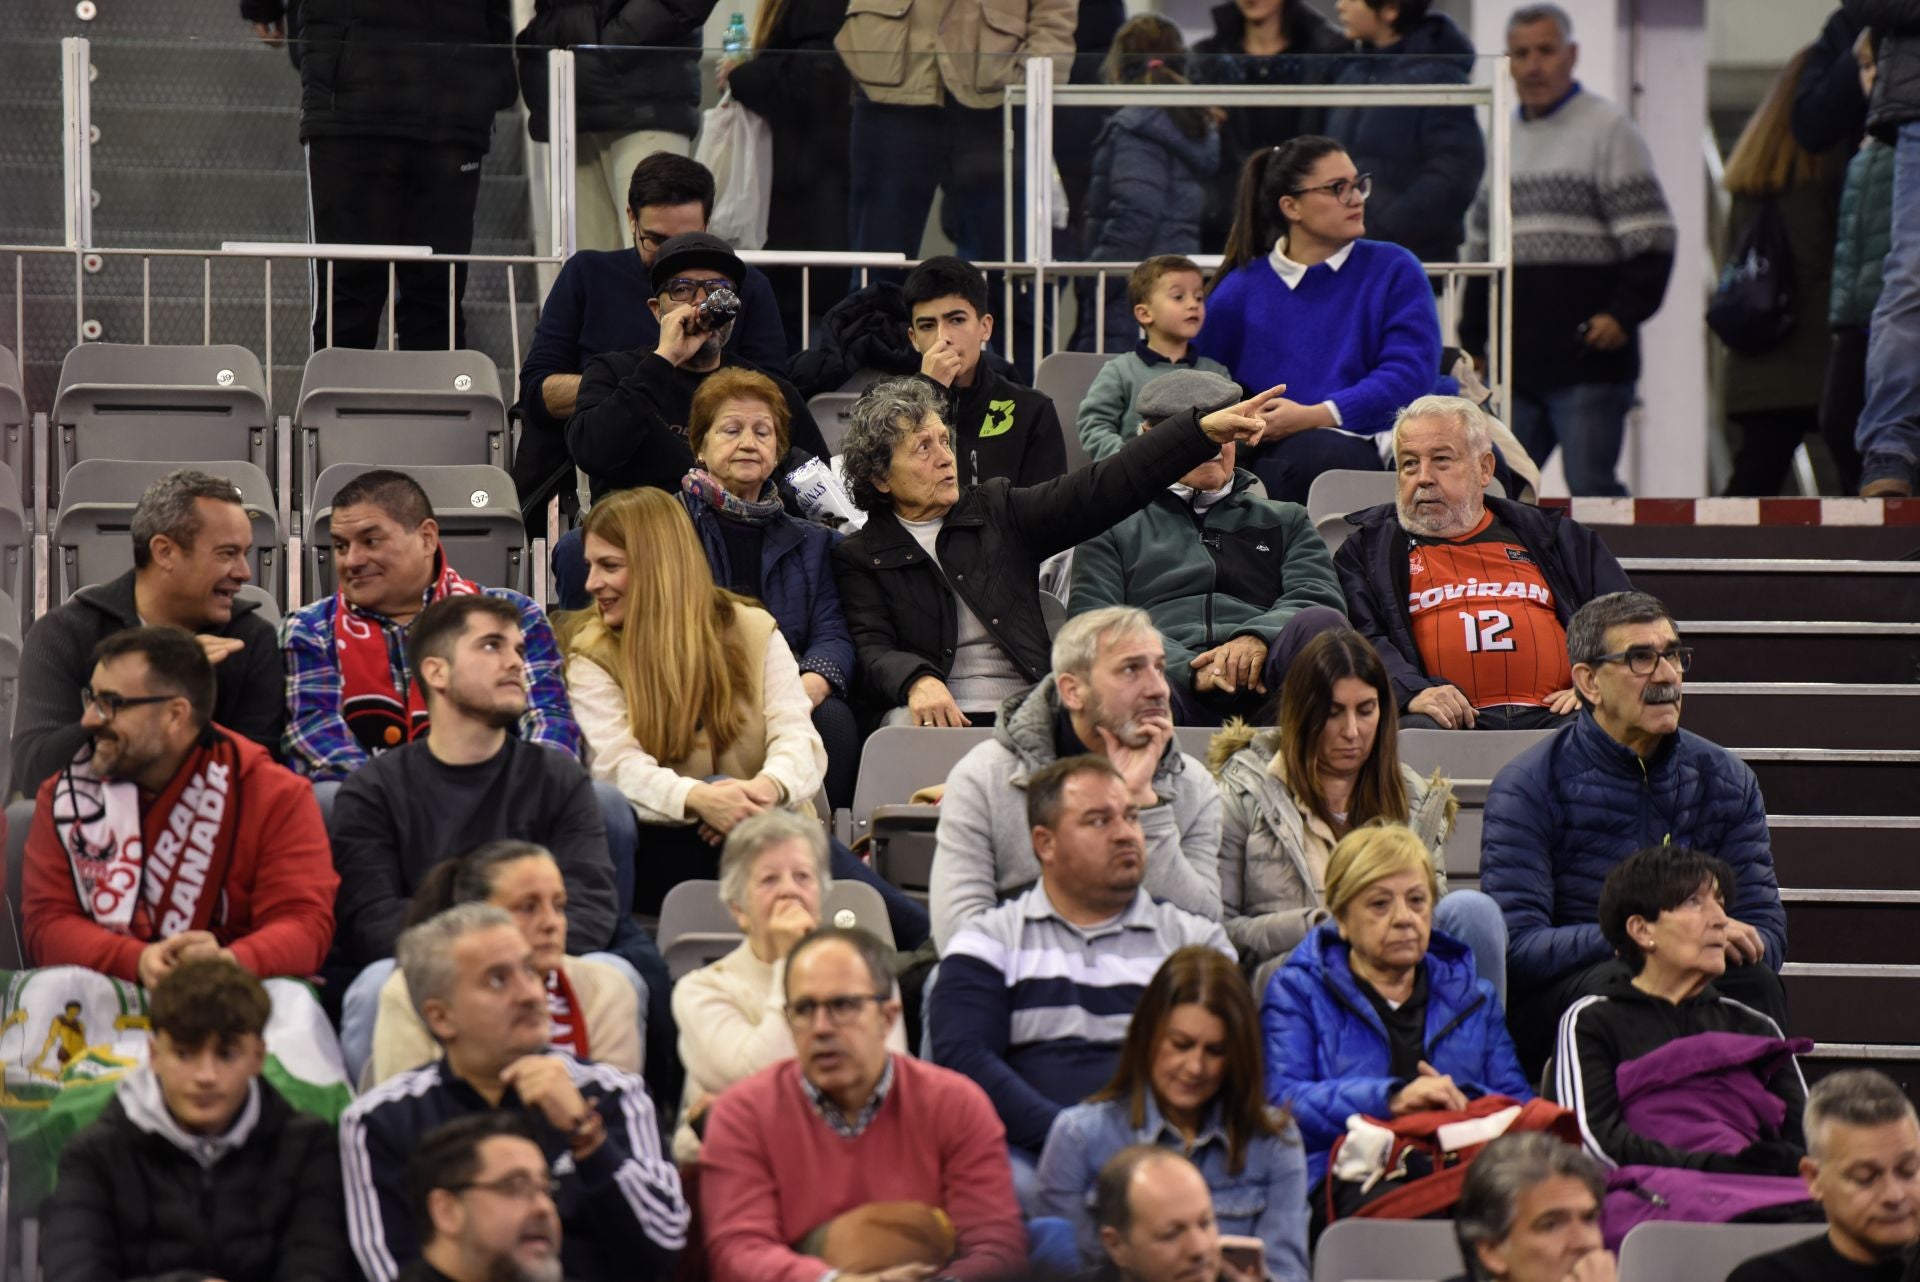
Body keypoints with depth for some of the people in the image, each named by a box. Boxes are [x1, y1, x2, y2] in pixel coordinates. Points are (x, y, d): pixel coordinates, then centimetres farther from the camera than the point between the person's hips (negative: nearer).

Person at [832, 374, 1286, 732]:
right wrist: (917, 682, -27)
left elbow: (1104, 488, 10)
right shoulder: (858, 557, 10)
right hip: (941, 722, -2)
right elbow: (873, 651, -2)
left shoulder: (999, 512, 17)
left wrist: (1205, 430, 0)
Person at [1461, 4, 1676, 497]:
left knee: (1590, 489, -9)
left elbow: (1650, 237, -6)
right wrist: (1472, 341, 20)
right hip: (1516, 365, 7)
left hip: (1588, 363, -7)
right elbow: (1479, 251, 26)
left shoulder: (1608, 130, -1)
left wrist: (1623, 314, -17)